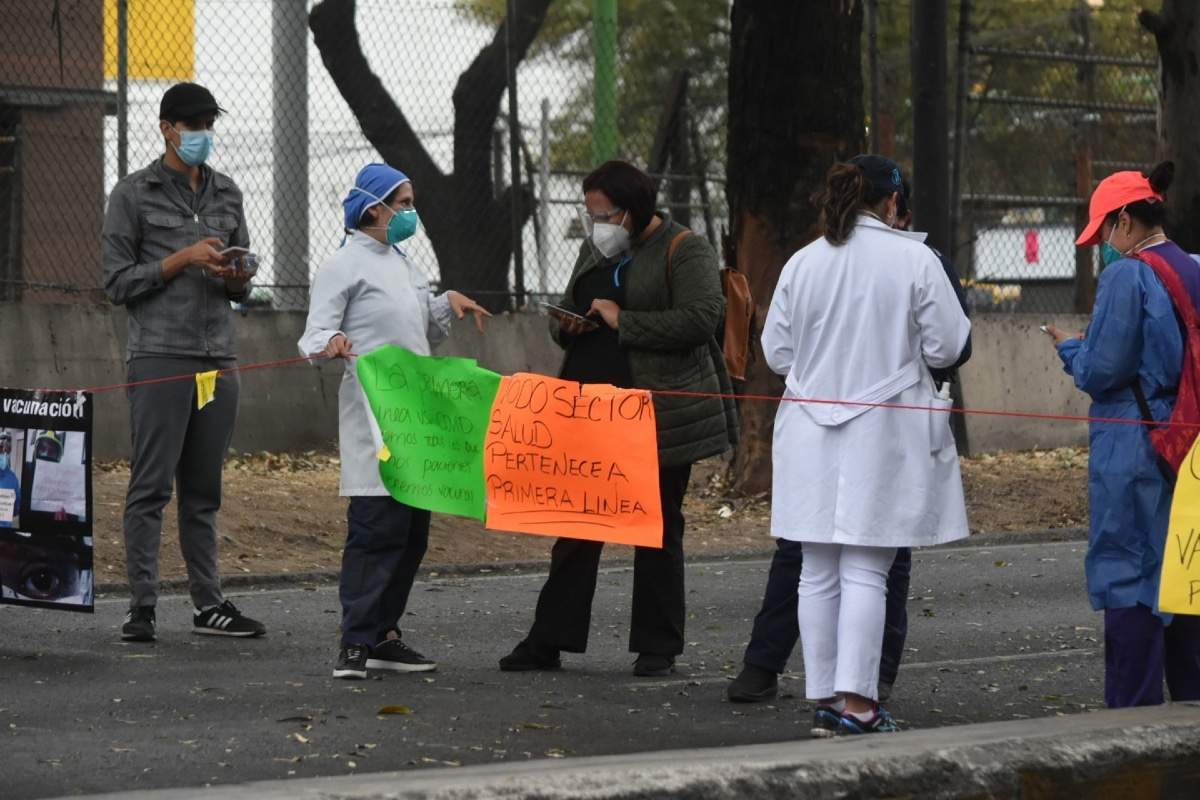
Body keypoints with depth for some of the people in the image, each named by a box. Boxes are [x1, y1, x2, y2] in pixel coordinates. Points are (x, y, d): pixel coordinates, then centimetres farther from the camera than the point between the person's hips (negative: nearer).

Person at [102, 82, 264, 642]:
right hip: (160, 358, -5)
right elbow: (117, 282, -3)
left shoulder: (227, 194, 16)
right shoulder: (133, 194, 2)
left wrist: (236, 277, -3)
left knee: (204, 489, 8)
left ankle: (208, 605, 11)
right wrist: (183, 259, -12)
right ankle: (142, 607, -5)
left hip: (219, 359, 5)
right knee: (152, 485, -7)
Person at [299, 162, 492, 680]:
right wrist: (331, 343, -33)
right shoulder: (343, 267, -5)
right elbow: (314, 336, -12)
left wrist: (448, 304, 13)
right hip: (373, 420, -9)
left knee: (412, 529, 8)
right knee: (377, 526, -13)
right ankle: (356, 644, -12)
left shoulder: (402, 264, 21)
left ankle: (384, 636, 16)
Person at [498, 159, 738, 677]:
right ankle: (548, 640, 10)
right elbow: (564, 314, 26)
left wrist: (622, 321, -19)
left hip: (657, 416, -6)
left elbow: (702, 318, -21)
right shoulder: (596, 251, 15)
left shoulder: (685, 252, -7)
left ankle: (658, 647, 10)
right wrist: (566, 326, 0)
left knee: (658, 528, 2)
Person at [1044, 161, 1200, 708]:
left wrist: (1069, 349, 4)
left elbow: (1102, 372, -16)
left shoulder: (1126, 277, -14)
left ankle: (1133, 710, -2)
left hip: (1133, 453, -7)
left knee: (1129, 578, -3)